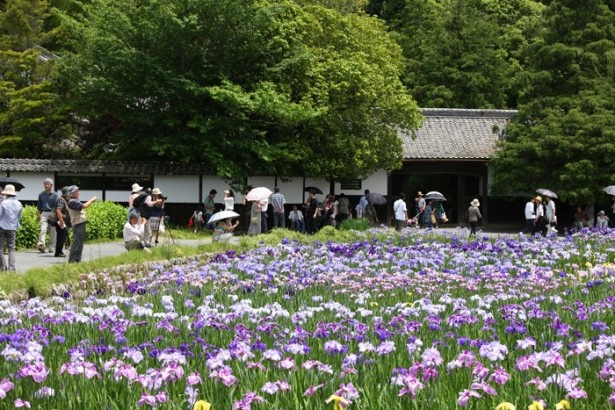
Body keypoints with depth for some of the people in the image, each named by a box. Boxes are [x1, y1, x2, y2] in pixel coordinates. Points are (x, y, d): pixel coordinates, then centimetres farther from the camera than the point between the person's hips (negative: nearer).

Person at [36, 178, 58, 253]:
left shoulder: (54, 195, 3)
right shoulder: (41, 194, 10)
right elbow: (38, 206, 16)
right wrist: (38, 216, 11)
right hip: (44, 214, 1)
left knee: (52, 232, 3)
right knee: (43, 229, -16)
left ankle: (52, 247, 10)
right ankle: (41, 245, -28)